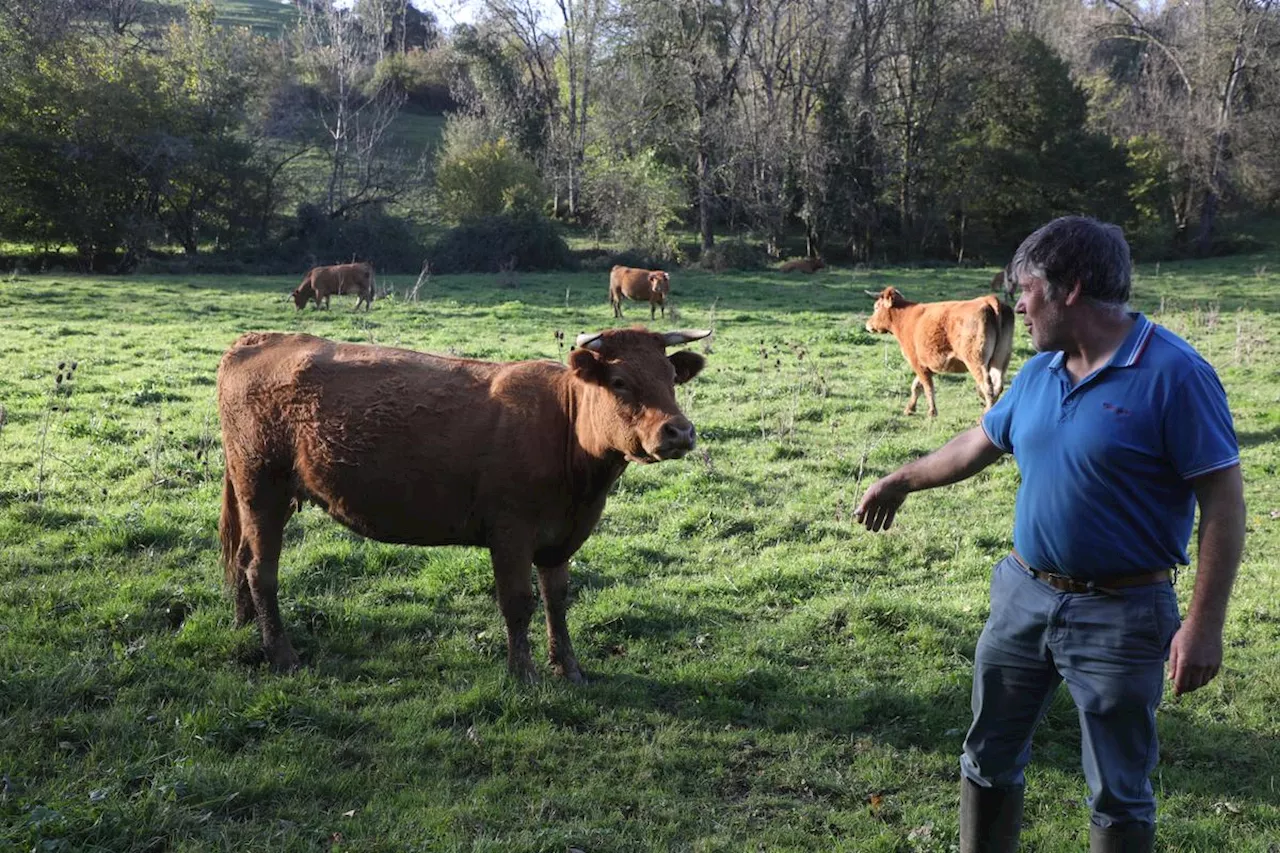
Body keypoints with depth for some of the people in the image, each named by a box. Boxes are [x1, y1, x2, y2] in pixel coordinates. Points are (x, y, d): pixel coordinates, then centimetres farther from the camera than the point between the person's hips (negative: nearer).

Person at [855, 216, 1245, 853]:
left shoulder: (1173, 374, -17)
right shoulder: (1038, 372, 4)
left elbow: (1223, 501, -17)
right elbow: (979, 443, 20)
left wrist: (1204, 624, -20)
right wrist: (900, 482, 30)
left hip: (1119, 615, -6)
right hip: (1023, 595, 7)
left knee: (1118, 796, 8)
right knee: (988, 759, 18)